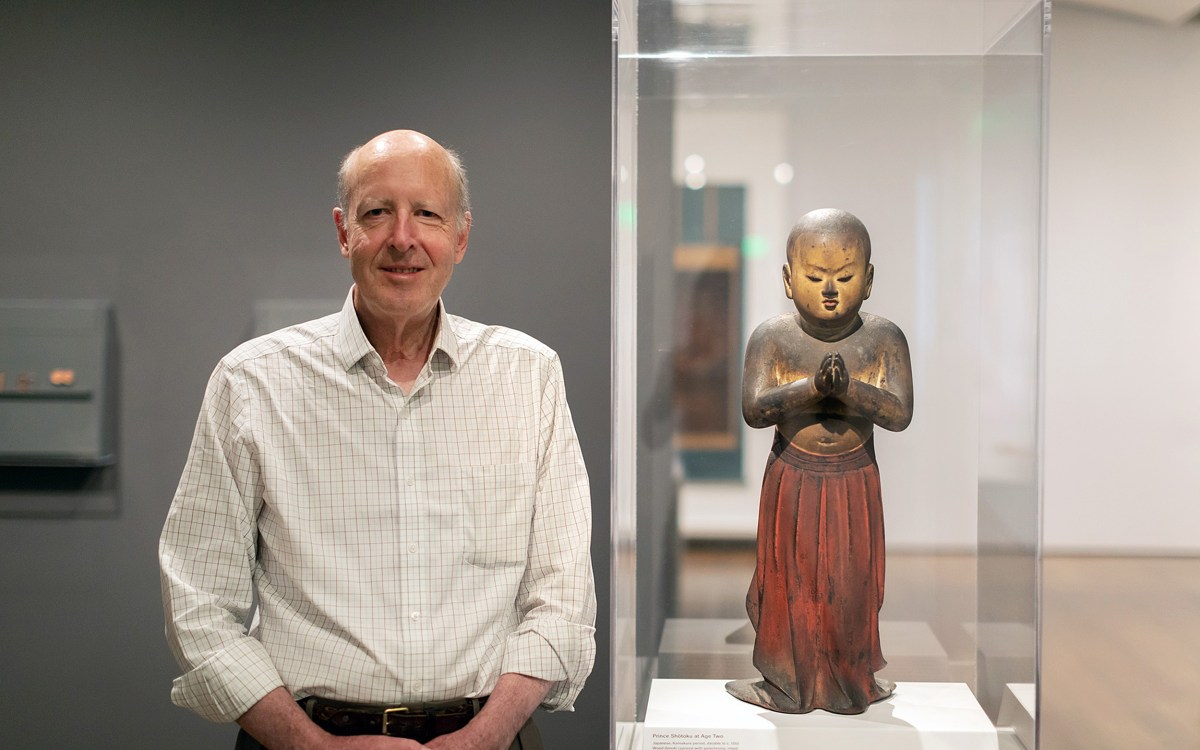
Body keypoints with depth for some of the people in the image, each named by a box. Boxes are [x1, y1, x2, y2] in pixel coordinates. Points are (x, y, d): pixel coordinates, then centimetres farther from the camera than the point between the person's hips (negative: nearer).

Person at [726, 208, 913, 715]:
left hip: (855, 482, 1)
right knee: (789, 582, 10)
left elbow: (900, 414, -17)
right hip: (791, 479, -1)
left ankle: (853, 682, 31)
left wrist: (848, 387, -32)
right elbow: (753, 411, -20)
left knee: (852, 584, 11)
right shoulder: (772, 339, -11)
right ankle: (786, 684, 27)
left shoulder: (884, 339, -8)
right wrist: (811, 387, -32)